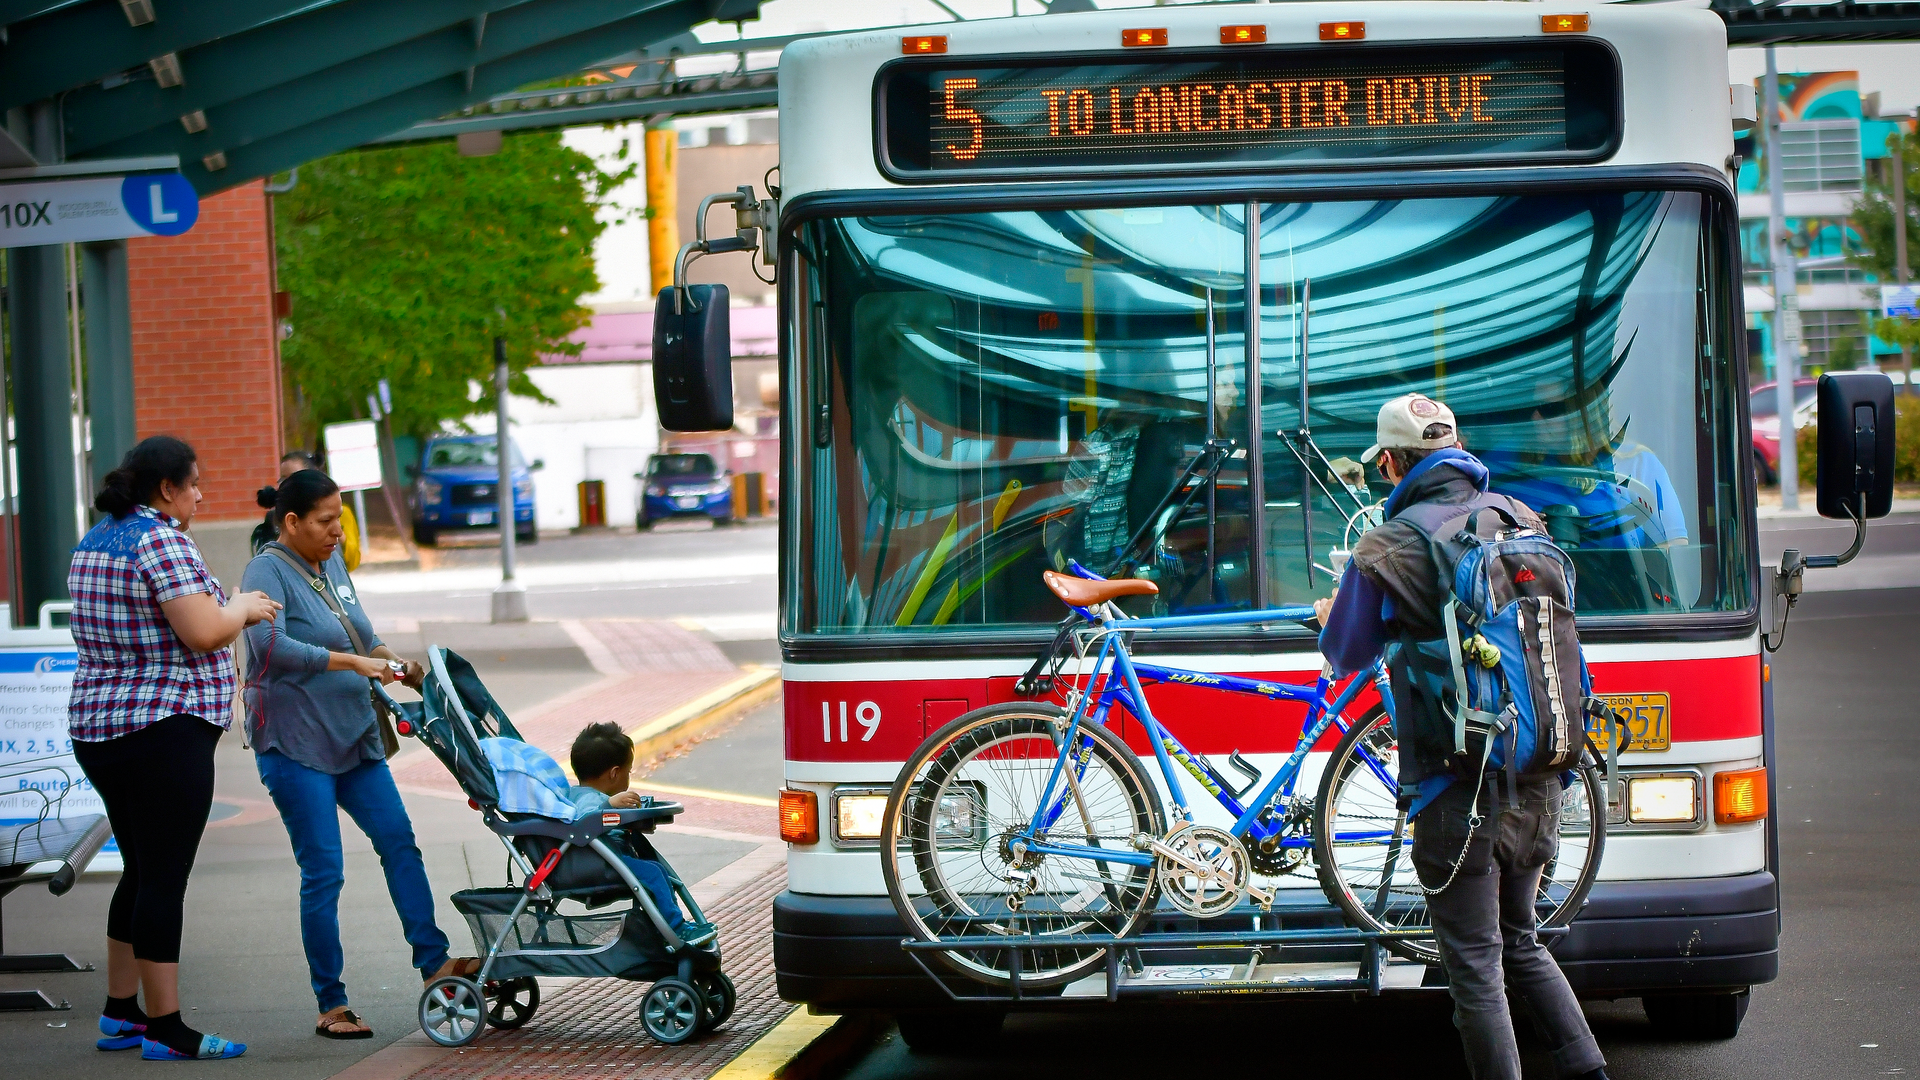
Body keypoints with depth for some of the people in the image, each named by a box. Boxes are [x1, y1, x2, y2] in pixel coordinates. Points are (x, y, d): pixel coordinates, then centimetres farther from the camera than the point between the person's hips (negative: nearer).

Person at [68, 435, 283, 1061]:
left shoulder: (94, 542, 15)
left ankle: (120, 1013, 24)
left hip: (97, 728, 10)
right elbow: (203, 634, -22)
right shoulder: (161, 541, -15)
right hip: (165, 729, -10)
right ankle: (165, 1029, -5)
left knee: (142, 872, 18)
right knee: (165, 878, -6)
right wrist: (243, 609, -2)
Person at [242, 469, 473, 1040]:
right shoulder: (269, 571, -12)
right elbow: (270, 645, -28)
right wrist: (352, 662, -28)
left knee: (399, 841, 0)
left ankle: (434, 961, 3)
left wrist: (395, 661, 4)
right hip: (294, 743, -8)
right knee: (323, 872, -5)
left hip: (351, 737, 8)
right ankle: (330, 1005, 1)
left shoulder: (332, 564, 12)